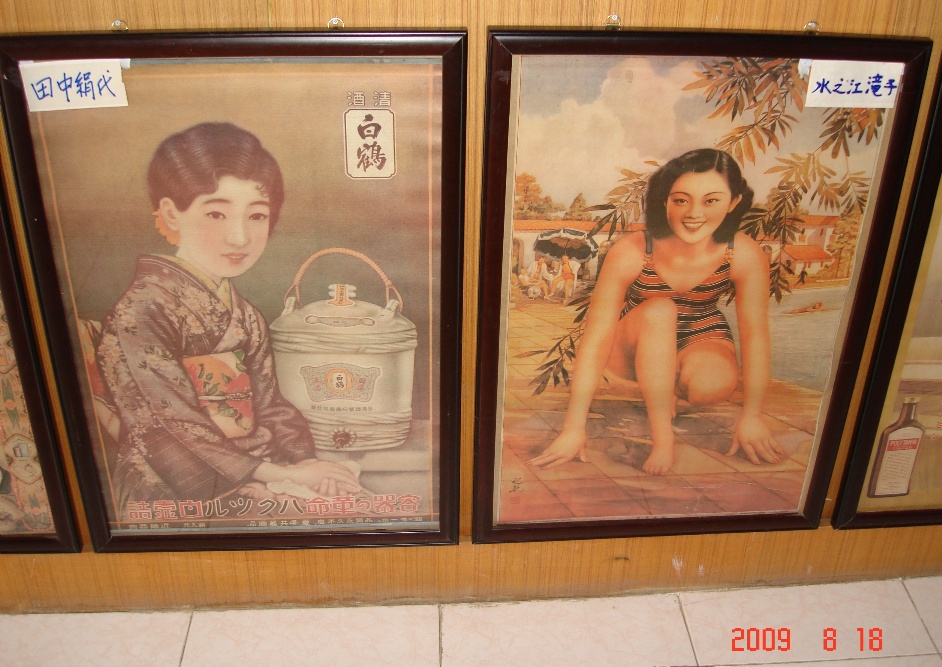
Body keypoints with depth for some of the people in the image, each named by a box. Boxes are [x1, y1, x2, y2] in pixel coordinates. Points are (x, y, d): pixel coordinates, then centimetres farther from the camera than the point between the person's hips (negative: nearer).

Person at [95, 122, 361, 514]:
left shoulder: (246, 317, 11)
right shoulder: (139, 313, -14)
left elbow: (266, 406, 8)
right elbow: (170, 430, -17)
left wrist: (304, 462, -12)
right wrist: (280, 474, -18)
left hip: (253, 478, 7)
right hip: (174, 493, -7)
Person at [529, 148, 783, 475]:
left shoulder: (746, 255, -25)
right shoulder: (631, 252, -30)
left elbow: (755, 336, -14)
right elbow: (595, 340, -30)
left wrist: (752, 416, -10)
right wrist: (574, 429, -32)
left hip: (702, 339, 1)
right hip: (636, 347, -1)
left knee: (712, 384, -34)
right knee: (659, 310, -35)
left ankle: (670, 383, 2)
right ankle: (662, 433, -24)